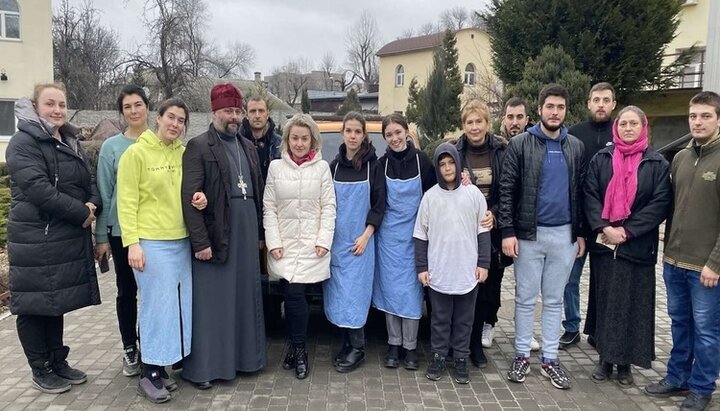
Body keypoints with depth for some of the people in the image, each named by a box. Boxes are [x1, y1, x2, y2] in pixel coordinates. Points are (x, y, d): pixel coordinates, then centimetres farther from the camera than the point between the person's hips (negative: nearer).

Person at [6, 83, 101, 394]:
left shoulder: (71, 143, 14)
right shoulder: (23, 143, -10)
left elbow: (89, 182, 14)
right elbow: (38, 188, -22)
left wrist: (93, 205, -8)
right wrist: (81, 213, -18)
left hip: (69, 238, 7)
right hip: (35, 240, -7)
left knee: (56, 301, 16)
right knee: (34, 304, 5)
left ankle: (58, 362, 28)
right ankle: (41, 370, 17)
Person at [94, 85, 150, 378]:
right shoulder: (111, 146, -1)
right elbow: (104, 193, 0)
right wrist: (101, 236, -1)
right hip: (121, 231, -1)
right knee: (126, 291, 10)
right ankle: (129, 349, 24)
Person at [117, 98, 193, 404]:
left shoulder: (184, 153, 9)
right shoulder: (136, 152, -5)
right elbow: (127, 202, -8)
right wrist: (132, 242, -14)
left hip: (181, 241, 6)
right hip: (151, 242, -5)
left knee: (178, 305, 9)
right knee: (158, 306, -3)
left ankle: (160, 367, 24)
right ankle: (149, 374, 12)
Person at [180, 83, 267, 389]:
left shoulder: (248, 148, 15)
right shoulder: (198, 147, -7)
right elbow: (189, 198, -13)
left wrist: (259, 233, 13)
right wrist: (200, 241, -18)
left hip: (247, 236, 6)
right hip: (216, 238, -6)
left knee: (245, 297, 13)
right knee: (212, 302, 1)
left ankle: (243, 355, 27)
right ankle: (202, 367, 12)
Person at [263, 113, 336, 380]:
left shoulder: (321, 167, 3)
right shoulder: (276, 167, 6)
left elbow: (328, 206, 1)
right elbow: (269, 207, 4)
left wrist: (324, 240, -7)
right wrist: (273, 242, -4)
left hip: (311, 245, -1)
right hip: (284, 244, 2)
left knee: (294, 294, -9)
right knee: (293, 294, -1)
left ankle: (298, 350, 9)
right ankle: (297, 348, 17)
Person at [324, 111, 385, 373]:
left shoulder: (373, 165, -2)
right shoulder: (334, 165, 8)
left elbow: (379, 204, -3)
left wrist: (366, 236, -10)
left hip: (360, 240, -4)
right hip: (336, 239, 4)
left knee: (354, 293, -5)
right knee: (338, 294, 6)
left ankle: (357, 348, 5)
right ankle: (347, 343, 19)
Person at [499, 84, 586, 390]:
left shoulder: (576, 147, 7)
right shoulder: (520, 144, -4)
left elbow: (580, 192, 10)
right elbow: (506, 190, -7)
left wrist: (580, 233, 8)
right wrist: (508, 232, -13)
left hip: (564, 235, 3)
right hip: (529, 233, -3)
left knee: (554, 299, 12)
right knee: (525, 298, 7)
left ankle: (550, 358, 23)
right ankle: (522, 355, 21)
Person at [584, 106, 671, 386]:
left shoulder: (657, 164, 2)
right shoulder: (601, 159, 6)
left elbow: (660, 203, -5)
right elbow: (590, 195, 0)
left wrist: (627, 230, -13)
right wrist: (603, 228, -14)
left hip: (637, 246, -1)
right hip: (603, 243, 1)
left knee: (633, 303, 5)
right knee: (605, 300, 8)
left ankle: (625, 361, 17)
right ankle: (605, 358, 19)